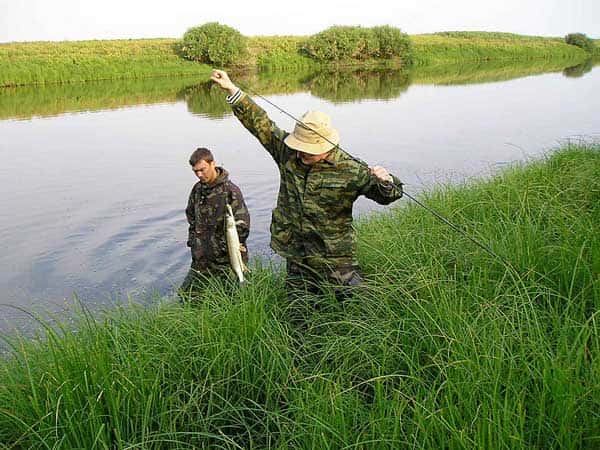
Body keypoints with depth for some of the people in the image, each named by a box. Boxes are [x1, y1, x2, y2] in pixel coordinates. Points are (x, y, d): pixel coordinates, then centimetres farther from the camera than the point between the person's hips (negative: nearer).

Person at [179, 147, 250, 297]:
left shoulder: (230, 190, -14)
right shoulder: (197, 190, 7)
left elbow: (242, 227, -16)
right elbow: (191, 216, 23)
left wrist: (223, 246, -15)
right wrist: (193, 240, 13)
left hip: (225, 261, -6)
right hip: (201, 260, 6)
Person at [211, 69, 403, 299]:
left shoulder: (350, 170, -14)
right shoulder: (288, 152, -3)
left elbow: (387, 195, -8)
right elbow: (260, 123, 2)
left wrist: (386, 182, -32)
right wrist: (232, 90, 0)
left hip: (335, 260, -4)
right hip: (296, 258, 4)